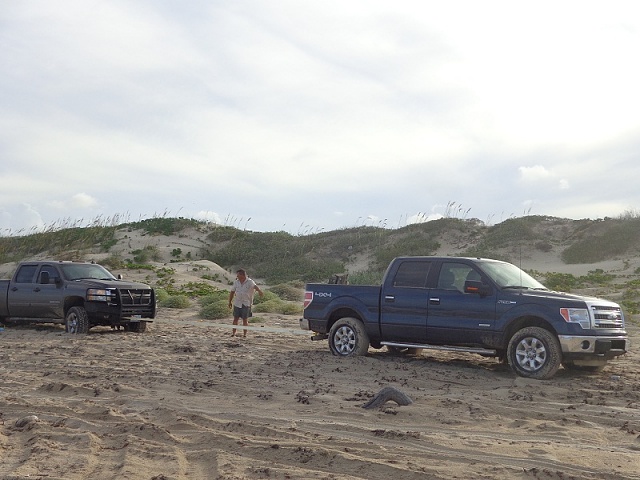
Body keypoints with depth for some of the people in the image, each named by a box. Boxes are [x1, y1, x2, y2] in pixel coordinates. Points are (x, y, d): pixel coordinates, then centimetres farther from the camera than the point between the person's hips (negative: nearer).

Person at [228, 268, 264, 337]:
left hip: (246, 304, -4)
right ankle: (233, 333, 15)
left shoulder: (250, 282, -9)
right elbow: (232, 292, 15)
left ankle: (245, 334, 10)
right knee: (235, 319, 5)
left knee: (245, 319, 1)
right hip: (237, 303, 4)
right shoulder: (236, 282, 6)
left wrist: (259, 291, -51)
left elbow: (255, 286, -30)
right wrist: (230, 302, 15)